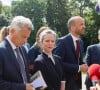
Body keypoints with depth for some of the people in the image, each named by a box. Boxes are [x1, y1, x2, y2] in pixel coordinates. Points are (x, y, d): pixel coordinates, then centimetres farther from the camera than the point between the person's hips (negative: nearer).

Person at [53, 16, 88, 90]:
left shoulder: (80, 42, 9)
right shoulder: (62, 41, -15)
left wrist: (83, 66, -3)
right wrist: (78, 68, -21)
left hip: (77, 82, 7)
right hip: (66, 82, -7)